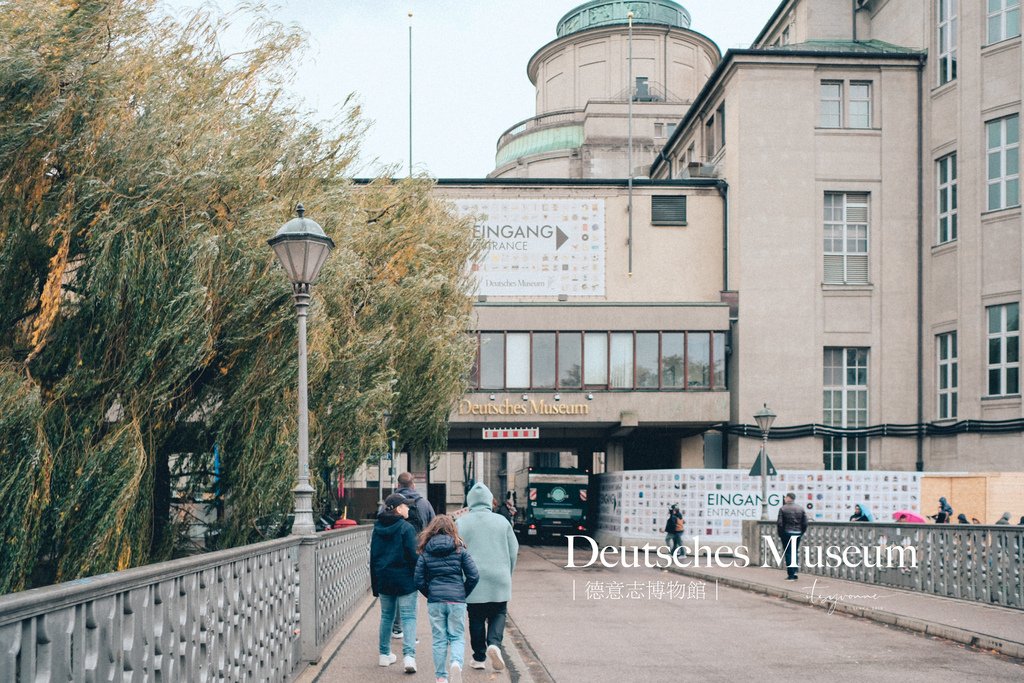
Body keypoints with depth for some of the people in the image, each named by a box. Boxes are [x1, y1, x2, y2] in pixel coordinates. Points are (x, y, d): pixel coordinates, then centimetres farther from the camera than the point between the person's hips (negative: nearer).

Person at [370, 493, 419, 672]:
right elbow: (413, 555, -13)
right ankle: (409, 655, -15)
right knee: (408, 617, -3)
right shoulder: (406, 528, -12)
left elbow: (373, 557, 11)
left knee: (386, 617, 17)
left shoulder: (378, 528, 6)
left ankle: (385, 654, 23)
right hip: (404, 580, -5)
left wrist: (375, 584, 16)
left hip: (383, 580, 5)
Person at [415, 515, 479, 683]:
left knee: (439, 640, 10)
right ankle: (456, 663, -19)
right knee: (457, 637, 7)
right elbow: (474, 576, -3)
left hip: (435, 602, 1)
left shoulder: (425, 553, 3)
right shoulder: (460, 550, 0)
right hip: (457, 600, -1)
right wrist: (464, 594, 9)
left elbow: (419, 581, 1)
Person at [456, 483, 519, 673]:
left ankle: (479, 657, 13)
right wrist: (508, 574, 20)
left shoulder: (461, 522, -2)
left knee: (476, 618, 10)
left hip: (473, 580, 0)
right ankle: (494, 643, -13)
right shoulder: (501, 522, 3)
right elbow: (514, 550, 8)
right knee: (498, 614, 12)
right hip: (499, 580, 1)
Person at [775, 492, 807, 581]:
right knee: (795, 553, 15)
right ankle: (795, 572, 13)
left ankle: (791, 575, -1)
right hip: (797, 534, 4)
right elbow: (805, 524, 3)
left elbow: (780, 523, -10)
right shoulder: (801, 509, 5)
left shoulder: (783, 509, -7)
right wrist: (801, 533, 14)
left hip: (787, 533, -4)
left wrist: (780, 535, 0)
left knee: (788, 553, 1)